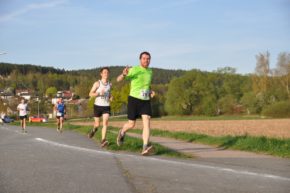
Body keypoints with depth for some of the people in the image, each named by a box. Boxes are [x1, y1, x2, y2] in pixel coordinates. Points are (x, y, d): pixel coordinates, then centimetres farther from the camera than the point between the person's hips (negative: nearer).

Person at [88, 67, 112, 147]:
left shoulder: (110, 84, 7)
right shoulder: (97, 83, -5)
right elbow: (91, 94, -7)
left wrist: (110, 97, 3)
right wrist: (99, 93, -23)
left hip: (106, 106, 2)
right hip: (98, 105, -2)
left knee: (105, 122, -17)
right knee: (97, 124, 9)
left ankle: (103, 140, -21)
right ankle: (94, 129, 45)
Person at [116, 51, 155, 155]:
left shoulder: (150, 71, 11)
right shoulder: (134, 70, -7)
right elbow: (118, 79, -9)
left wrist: (151, 91, 8)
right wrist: (124, 74, -32)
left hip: (146, 101, 4)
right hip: (134, 99, -3)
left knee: (147, 121, -17)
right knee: (131, 124, 4)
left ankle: (145, 148, -27)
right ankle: (122, 132, 40)